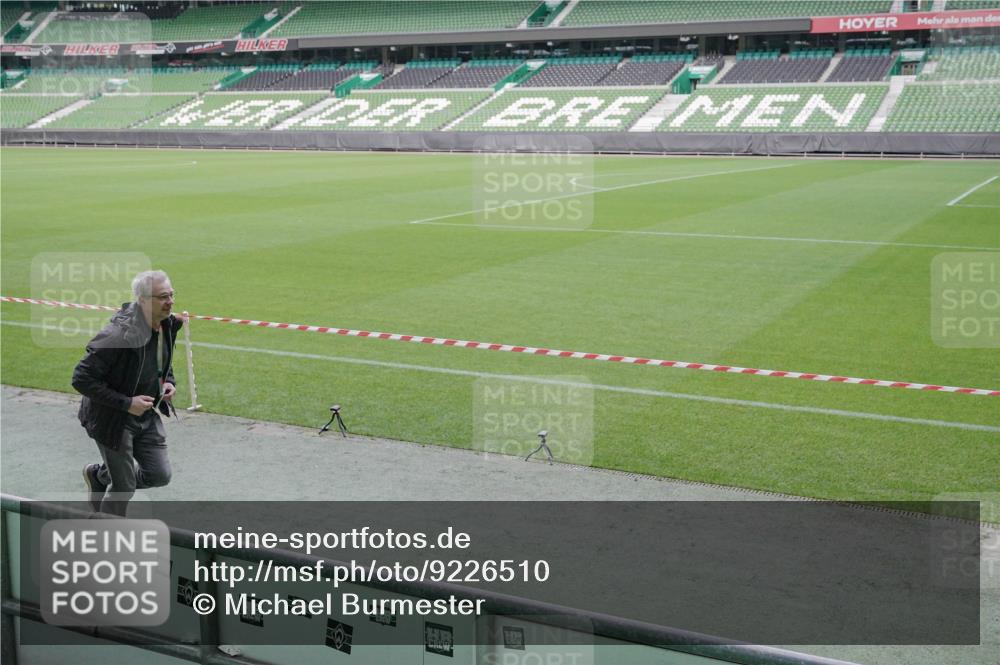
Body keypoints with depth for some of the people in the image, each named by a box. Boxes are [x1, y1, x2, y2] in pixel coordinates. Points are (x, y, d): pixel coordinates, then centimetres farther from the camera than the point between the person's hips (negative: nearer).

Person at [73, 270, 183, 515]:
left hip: (146, 414, 7)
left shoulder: (167, 325, -6)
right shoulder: (118, 336, -30)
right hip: (113, 419, -7)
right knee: (124, 486, 3)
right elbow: (81, 379, -27)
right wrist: (126, 403, -26)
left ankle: (99, 475, 33)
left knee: (160, 475, 9)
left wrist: (168, 382, -5)